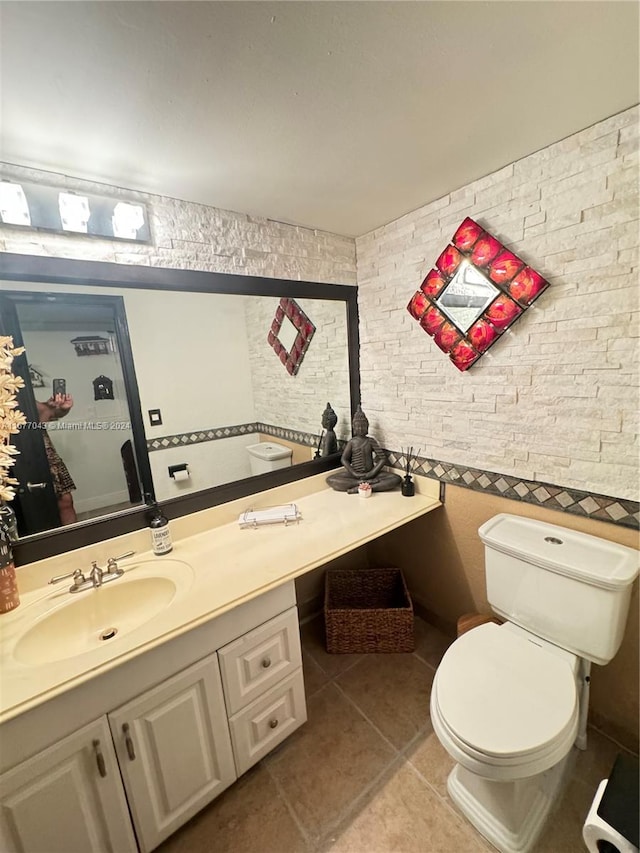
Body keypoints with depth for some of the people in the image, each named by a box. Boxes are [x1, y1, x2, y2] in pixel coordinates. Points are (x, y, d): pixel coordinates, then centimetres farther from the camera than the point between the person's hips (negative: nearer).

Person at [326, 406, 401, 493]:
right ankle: (368, 482, -28)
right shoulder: (352, 442, 3)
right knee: (330, 480, -25)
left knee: (397, 479, -22)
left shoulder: (371, 441, 4)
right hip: (354, 474, -1)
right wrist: (355, 474, -18)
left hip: (371, 473, 1)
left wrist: (371, 473, -13)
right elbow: (344, 459, -5)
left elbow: (383, 458, -2)